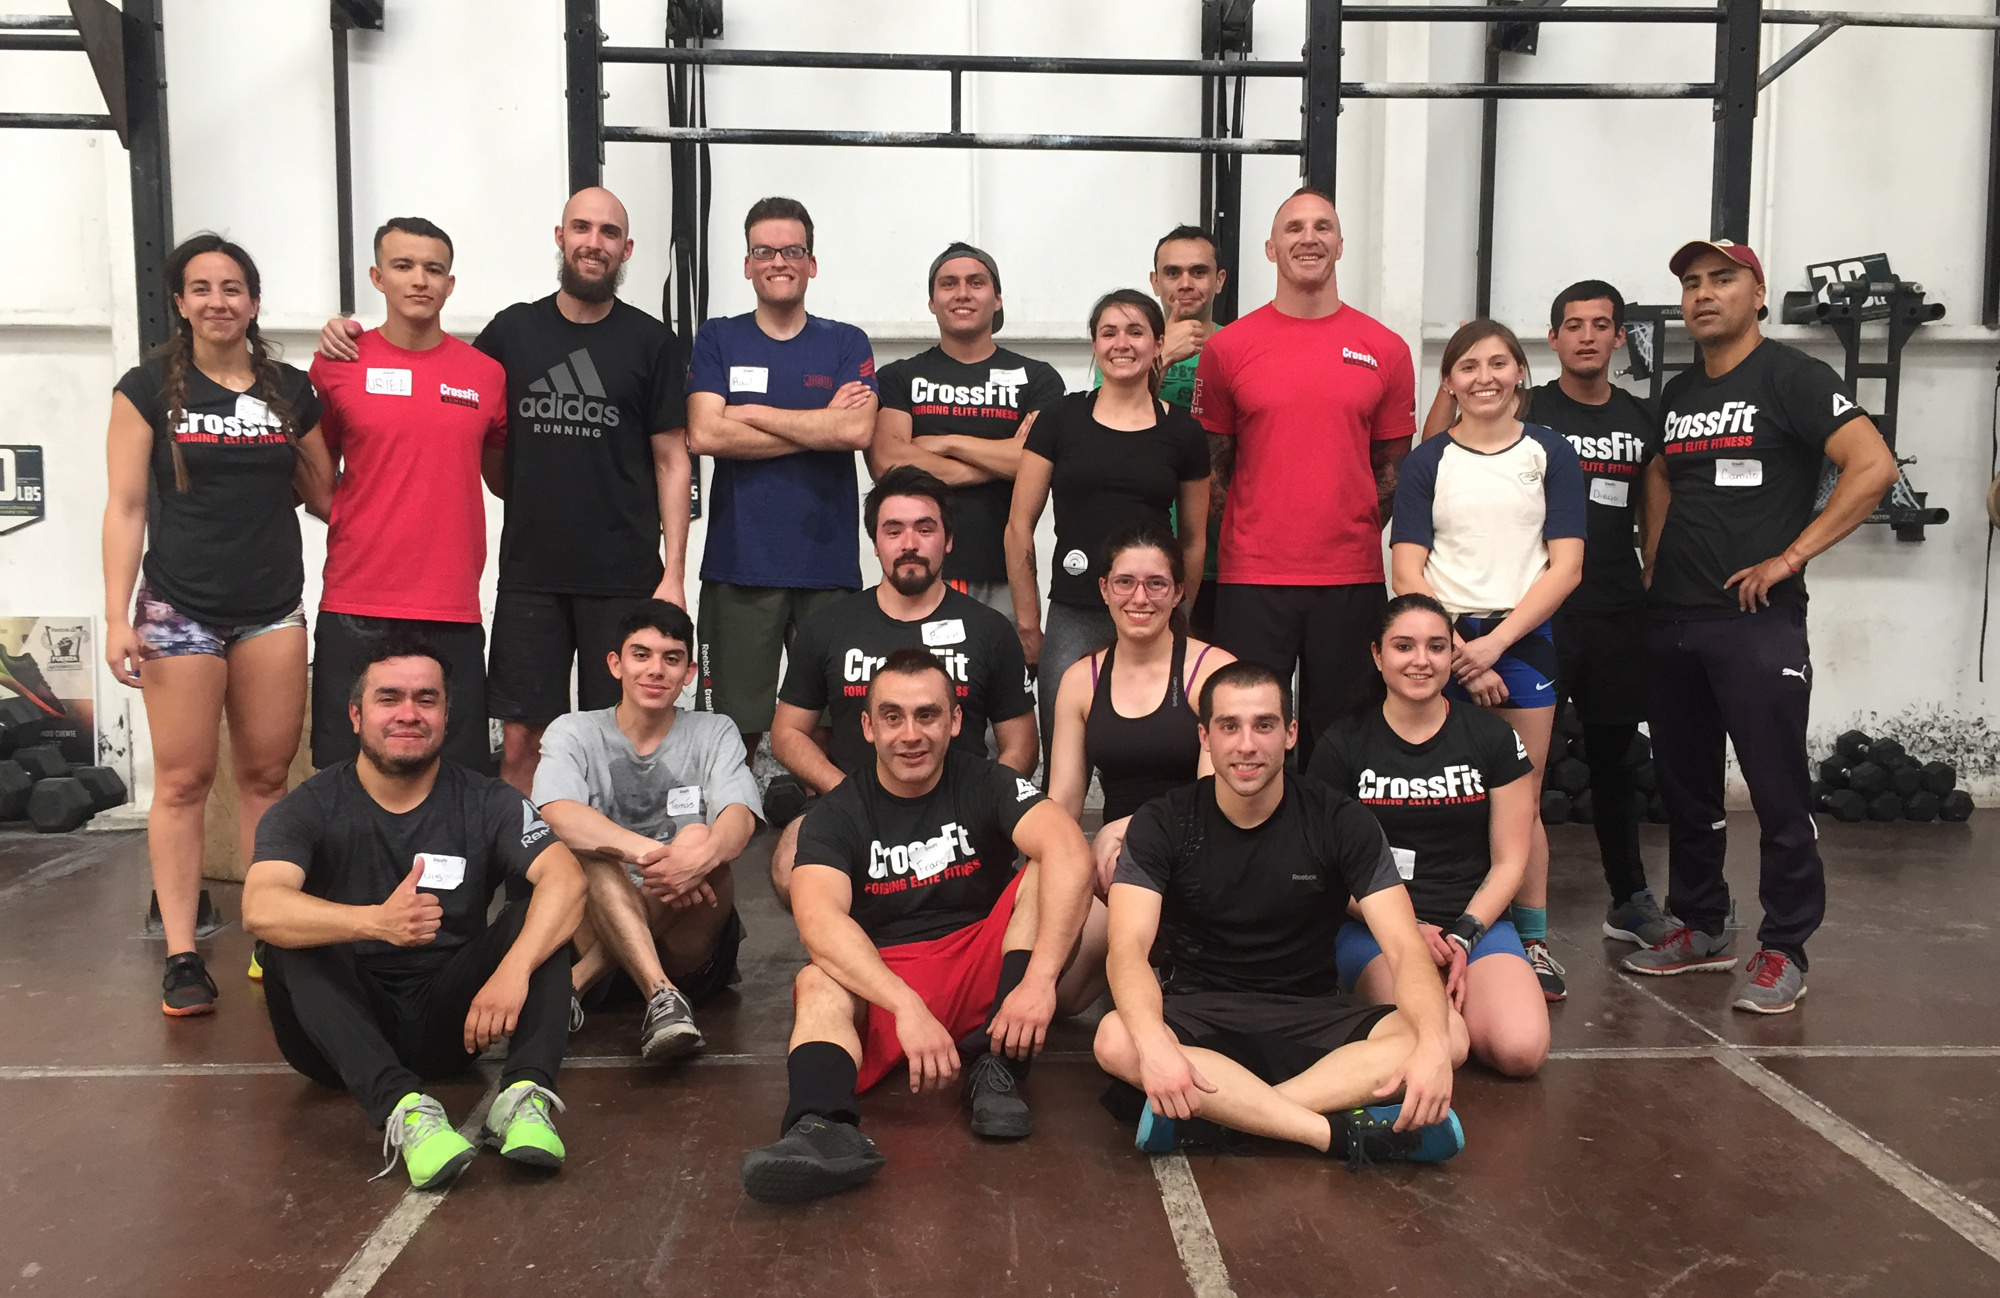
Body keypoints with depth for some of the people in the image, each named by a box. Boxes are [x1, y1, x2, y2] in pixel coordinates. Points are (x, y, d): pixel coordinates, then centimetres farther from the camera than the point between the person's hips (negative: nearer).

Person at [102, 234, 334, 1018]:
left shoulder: (291, 391, 8)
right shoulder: (149, 387, 1)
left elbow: (323, 495, 15)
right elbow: (126, 507, -2)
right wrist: (117, 617, -6)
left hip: (273, 610, 3)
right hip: (179, 610, -2)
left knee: (266, 776, 6)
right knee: (183, 781, -1)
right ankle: (182, 956, 5)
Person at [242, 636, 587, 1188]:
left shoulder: (486, 804, 0)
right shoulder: (309, 809, -3)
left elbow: (566, 878, -18)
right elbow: (260, 908, -23)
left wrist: (513, 970, -37)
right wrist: (374, 921, -42)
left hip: (447, 1020, 1)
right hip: (341, 1025, -1)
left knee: (539, 916, -19)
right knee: (291, 939, -27)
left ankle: (524, 1093, -39)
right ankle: (402, 1108, -44)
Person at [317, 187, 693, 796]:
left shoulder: (652, 342, 3)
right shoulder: (514, 330, 9)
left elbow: (672, 461, 2)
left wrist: (673, 574, -5)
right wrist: (350, 341, 3)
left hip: (623, 578, -2)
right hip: (530, 571, 2)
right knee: (521, 739, 3)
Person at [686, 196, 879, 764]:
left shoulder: (846, 344, 10)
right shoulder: (717, 340, 9)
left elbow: (858, 430, -8)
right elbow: (704, 434, -6)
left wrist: (752, 413, -7)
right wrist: (821, 425, -6)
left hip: (828, 563, 1)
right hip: (739, 563, 0)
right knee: (733, 728, 0)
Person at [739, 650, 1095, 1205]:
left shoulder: (984, 782, -2)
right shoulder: (837, 815, -2)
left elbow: (1070, 853, -21)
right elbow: (819, 920, -22)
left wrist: (1040, 978, -37)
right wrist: (907, 1008, -39)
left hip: (983, 968, 1)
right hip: (881, 980, 0)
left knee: (1047, 872, -20)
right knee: (818, 983, -30)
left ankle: (996, 1067, -30)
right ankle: (823, 1127, -59)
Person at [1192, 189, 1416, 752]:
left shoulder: (1386, 350, 6)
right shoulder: (1227, 347, 3)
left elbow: (1393, 465, 12)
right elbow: (1211, 460, 8)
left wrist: (1356, 536, 5)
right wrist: (1239, 535, 1)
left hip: (1352, 577, 1)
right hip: (1250, 577, -1)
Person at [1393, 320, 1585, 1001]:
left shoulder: (1549, 453, 5)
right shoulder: (1427, 460, 6)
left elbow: (1566, 567, -1)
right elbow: (1407, 571, -1)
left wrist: (1495, 642, -11)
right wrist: (1457, 654, -11)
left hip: (1522, 638, 0)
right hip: (1442, 640, 0)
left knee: (1521, 799, 2)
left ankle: (1534, 939, 11)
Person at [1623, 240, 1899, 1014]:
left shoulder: (1791, 377, -5)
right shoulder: (1677, 394, 14)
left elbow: (1874, 468, -14)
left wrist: (1789, 558, -16)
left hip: (1755, 621, -6)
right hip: (1670, 623, 7)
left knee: (1777, 790, -3)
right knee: (1684, 785, 12)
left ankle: (1784, 950, 8)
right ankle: (1700, 927, 26)